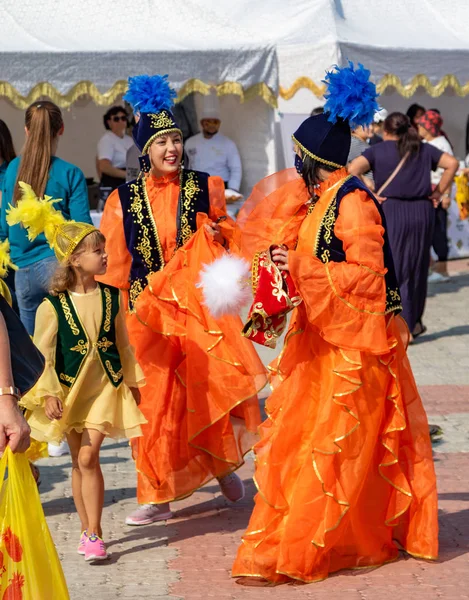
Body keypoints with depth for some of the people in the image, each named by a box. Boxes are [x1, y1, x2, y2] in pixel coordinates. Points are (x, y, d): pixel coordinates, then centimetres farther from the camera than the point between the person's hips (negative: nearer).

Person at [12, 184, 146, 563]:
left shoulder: (111, 298, 0)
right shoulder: (53, 305, -10)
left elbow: (122, 343, 10)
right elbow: (43, 352, -7)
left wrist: (132, 381, 15)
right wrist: (48, 393, -10)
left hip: (105, 385, 0)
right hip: (69, 389, 0)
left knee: (88, 457, -10)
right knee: (78, 461, 9)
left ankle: (93, 534, -6)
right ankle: (88, 530, 21)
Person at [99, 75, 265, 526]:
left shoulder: (204, 188, 4)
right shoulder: (123, 200, 3)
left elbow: (225, 241, 17)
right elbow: (114, 267, 7)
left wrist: (218, 234, -5)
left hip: (200, 306, 0)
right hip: (149, 313, 0)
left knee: (211, 388, -13)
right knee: (155, 402, 1)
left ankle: (223, 463, 14)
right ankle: (158, 496, 12)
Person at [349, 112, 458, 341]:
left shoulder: (377, 151, 1)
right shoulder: (424, 149, 10)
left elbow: (353, 169, -14)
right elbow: (452, 163, 1)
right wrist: (439, 192, 4)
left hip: (391, 212, -3)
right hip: (422, 211, 3)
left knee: (394, 271, 4)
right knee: (417, 268, 14)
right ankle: (414, 322, 23)